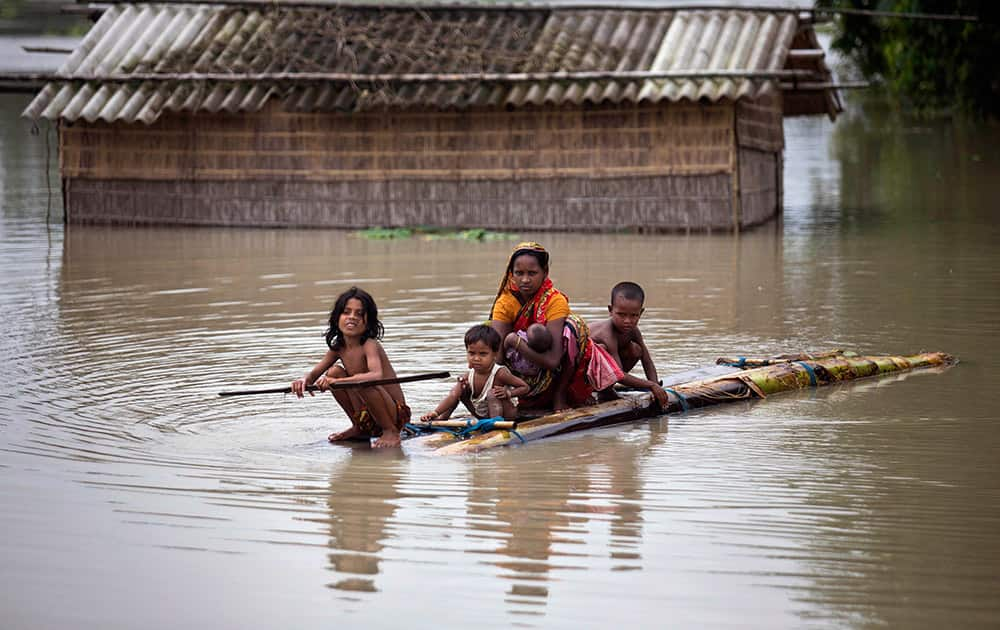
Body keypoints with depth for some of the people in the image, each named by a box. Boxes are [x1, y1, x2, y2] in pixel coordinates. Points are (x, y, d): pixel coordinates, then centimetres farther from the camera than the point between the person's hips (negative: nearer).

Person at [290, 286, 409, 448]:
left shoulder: (369, 345, -19)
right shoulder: (338, 347, 3)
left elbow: (377, 376, -37)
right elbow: (315, 373, 5)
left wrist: (337, 381, -44)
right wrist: (305, 380, -21)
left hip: (395, 414, -7)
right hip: (367, 416, 7)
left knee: (362, 383, -32)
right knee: (334, 372, -2)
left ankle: (391, 432, -10)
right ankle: (359, 429, 14)